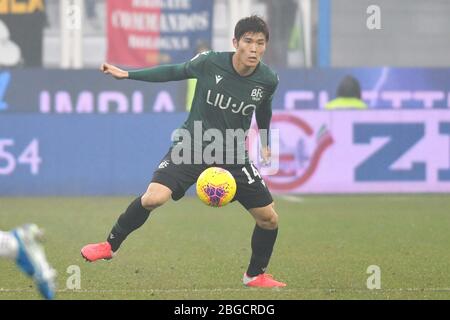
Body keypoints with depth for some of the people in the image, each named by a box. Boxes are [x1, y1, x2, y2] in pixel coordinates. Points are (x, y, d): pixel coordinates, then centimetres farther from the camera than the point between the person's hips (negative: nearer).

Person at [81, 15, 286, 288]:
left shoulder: (268, 80, -10)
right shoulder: (209, 63, -16)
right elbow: (175, 72, 3)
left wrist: (265, 141, 29)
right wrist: (126, 74, 4)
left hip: (233, 155, 3)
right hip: (192, 146, -2)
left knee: (269, 218, -2)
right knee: (153, 198, -23)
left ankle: (256, 275, 24)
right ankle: (111, 245, 1)